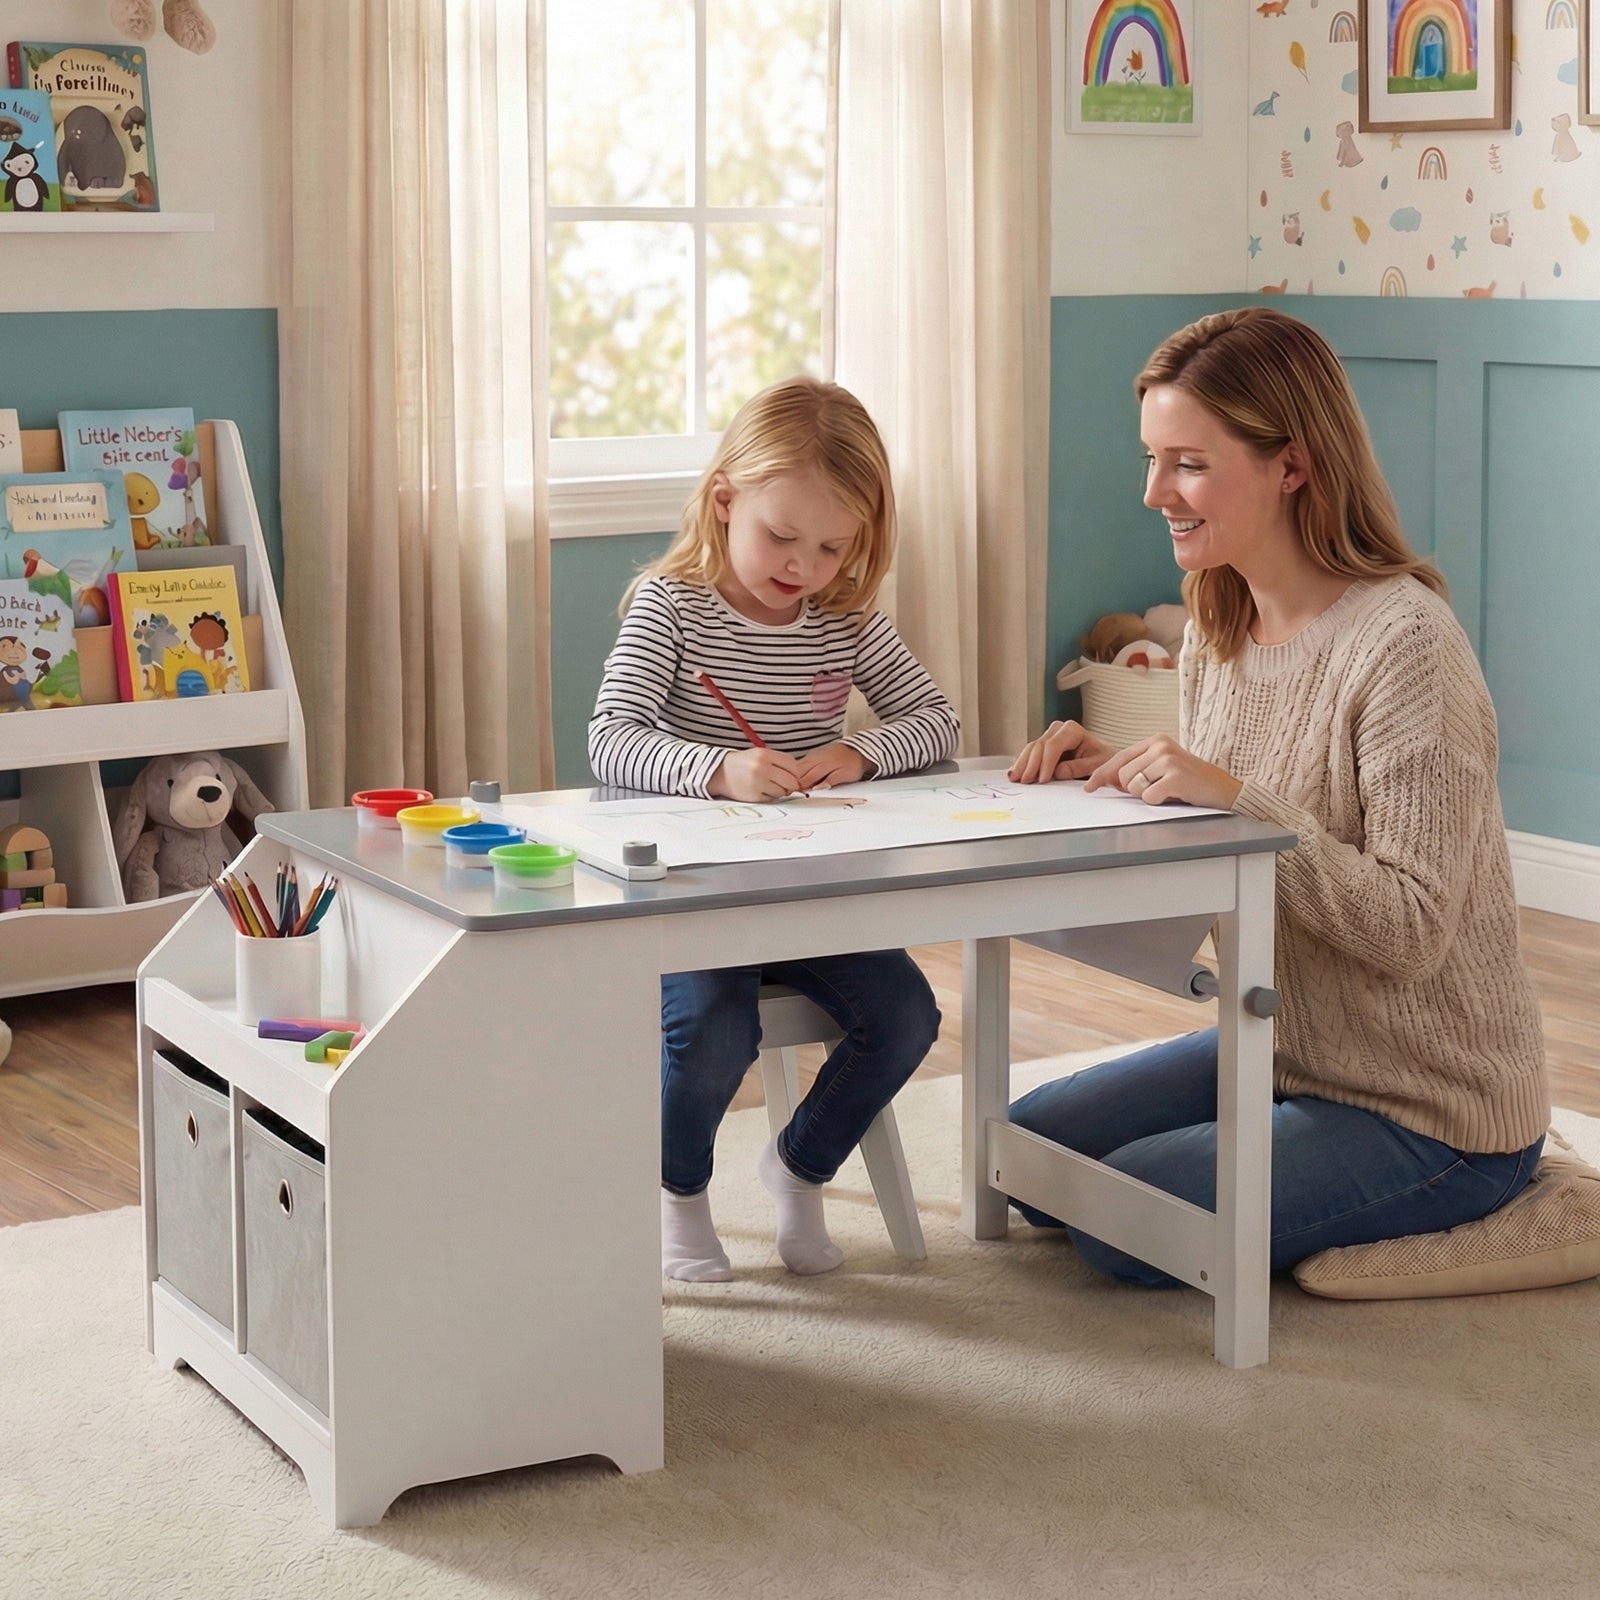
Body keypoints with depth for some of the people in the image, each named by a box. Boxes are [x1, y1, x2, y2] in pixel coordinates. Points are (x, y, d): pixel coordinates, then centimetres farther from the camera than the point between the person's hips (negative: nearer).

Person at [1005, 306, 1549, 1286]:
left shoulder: (1404, 643, -25)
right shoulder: (1218, 632, 1)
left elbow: (1412, 931, -26)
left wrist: (1237, 800, -32)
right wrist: (1121, 779, -9)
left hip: (1432, 1117, -9)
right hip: (1287, 1051, 9)